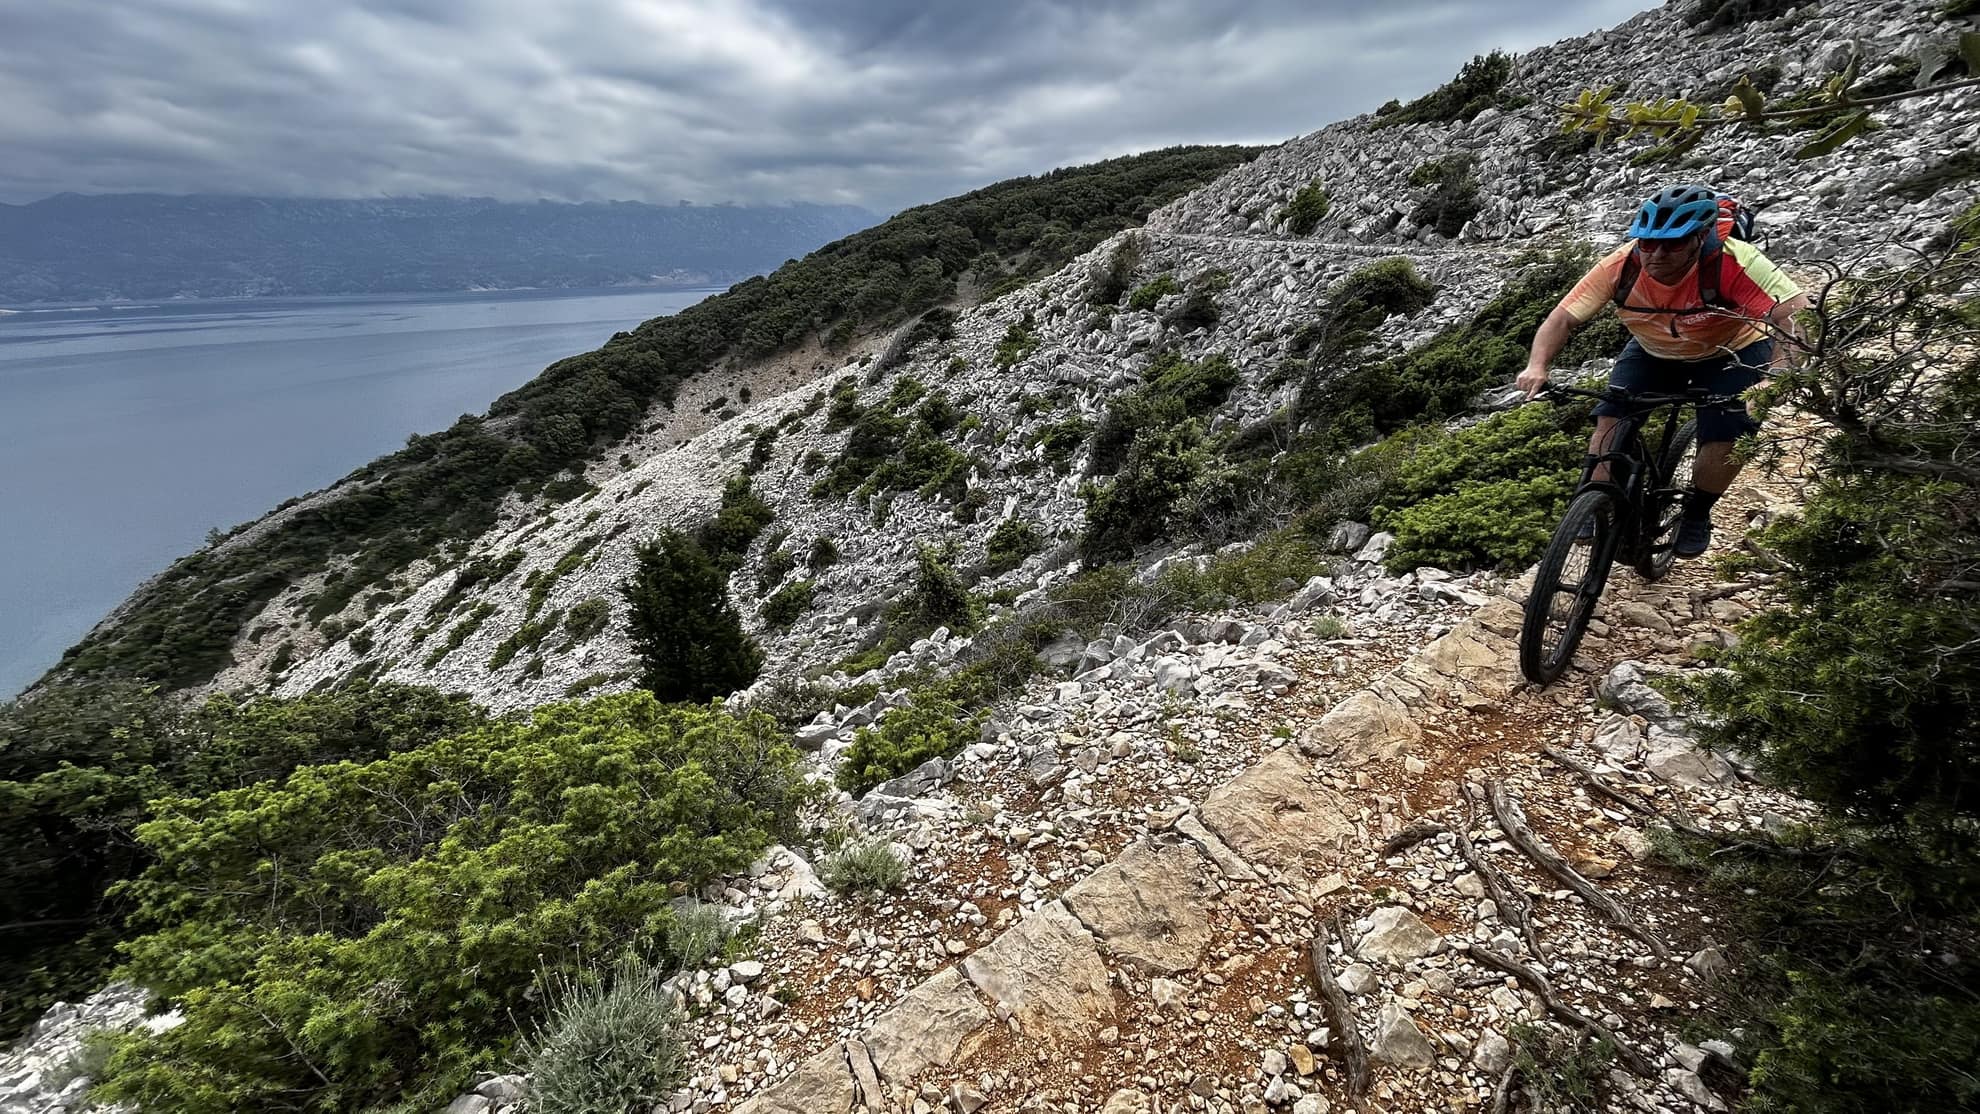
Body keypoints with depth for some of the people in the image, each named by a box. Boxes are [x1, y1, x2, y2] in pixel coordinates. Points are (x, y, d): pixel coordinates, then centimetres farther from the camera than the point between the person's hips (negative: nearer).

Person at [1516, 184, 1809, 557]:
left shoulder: (1733, 263, -35)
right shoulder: (1620, 266, -28)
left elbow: (1796, 317, -39)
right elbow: (1562, 318, -24)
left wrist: (1775, 378, -55)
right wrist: (1537, 366, -42)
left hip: (1730, 352, -2)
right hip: (1653, 352, 2)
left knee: (1726, 442, -17)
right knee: (1611, 421, -18)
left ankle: (1696, 514, 13)